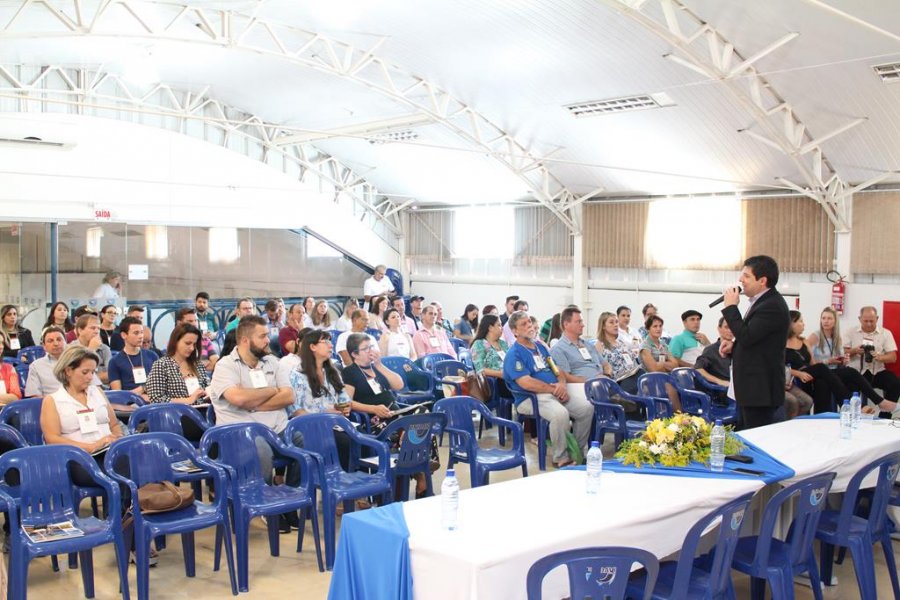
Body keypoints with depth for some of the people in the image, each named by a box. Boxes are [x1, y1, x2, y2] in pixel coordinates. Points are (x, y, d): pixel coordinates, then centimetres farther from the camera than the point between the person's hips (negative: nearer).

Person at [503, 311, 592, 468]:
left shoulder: (540, 347, 21)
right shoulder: (514, 354, -5)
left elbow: (558, 370, 20)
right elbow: (526, 383, -17)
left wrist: (562, 384, -4)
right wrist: (553, 389, -13)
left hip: (556, 393, 8)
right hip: (531, 398, -8)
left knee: (587, 408, -10)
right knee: (560, 414, -34)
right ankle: (561, 458, -17)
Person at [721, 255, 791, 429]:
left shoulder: (772, 306, -18)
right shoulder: (763, 301, 14)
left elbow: (746, 336, -24)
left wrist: (731, 307, -14)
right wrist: (734, 345, 8)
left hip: (760, 389, -10)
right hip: (752, 387, 10)